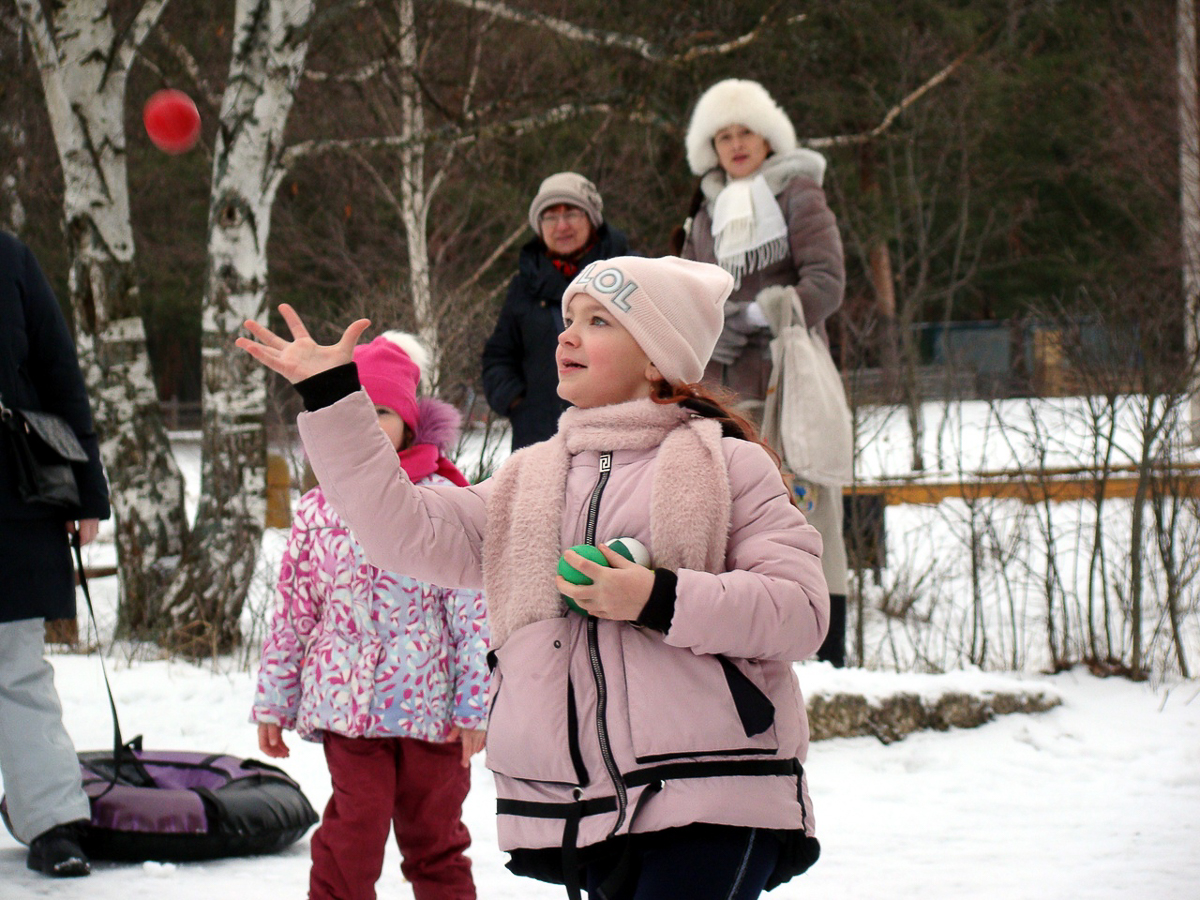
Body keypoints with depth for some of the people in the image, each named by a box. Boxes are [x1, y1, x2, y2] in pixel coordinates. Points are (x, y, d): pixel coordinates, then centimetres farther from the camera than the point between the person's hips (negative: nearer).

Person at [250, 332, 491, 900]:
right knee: (355, 828, -8)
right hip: (346, 700, 1)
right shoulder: (317, 511, 4)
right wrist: (273, 703, 12)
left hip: (431, 704, -1)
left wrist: (475, 704, -7)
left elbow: (473, 611, -4)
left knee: (434, 833, 12)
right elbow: (292, 614, 10)